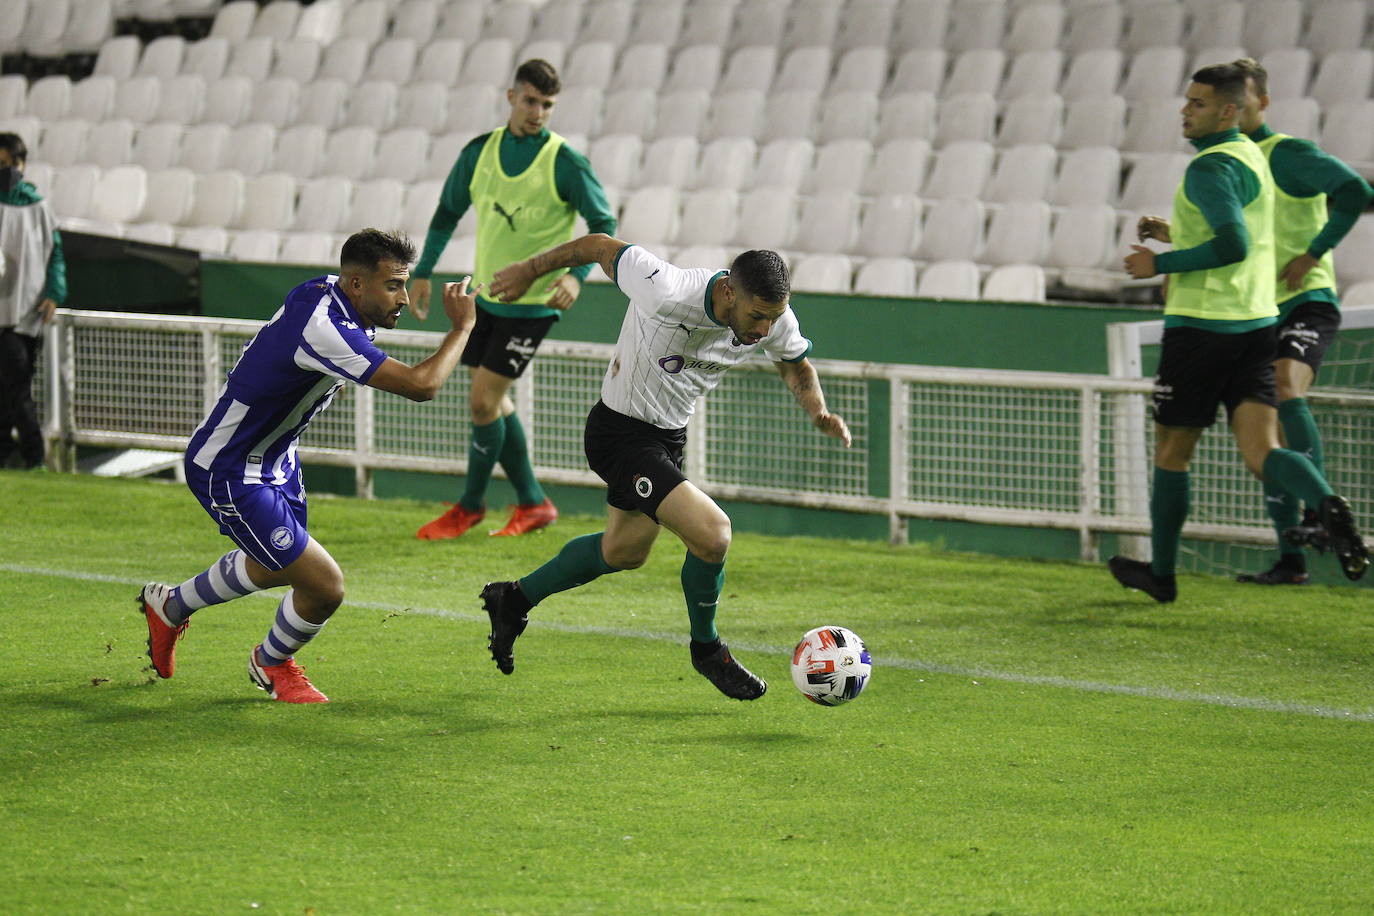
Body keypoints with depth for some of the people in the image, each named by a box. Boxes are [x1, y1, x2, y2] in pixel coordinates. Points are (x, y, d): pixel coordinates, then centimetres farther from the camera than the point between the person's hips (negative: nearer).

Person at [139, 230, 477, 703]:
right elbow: (421, 385, -38)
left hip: (274, 459, 11)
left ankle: (171, 606, 55)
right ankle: (271, 661, 23)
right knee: (324, 587, -10)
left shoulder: (324, 290, -6)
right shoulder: (322, 330, -36)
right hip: (229, 475, -11)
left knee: (273, 567, 30)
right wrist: (462, 327, -24)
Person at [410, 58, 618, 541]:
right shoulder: (480, 152, 2)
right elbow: (448, 212, 14)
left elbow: (603, 224, -9)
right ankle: (532, 503, 24)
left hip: (532, 301, -6)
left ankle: (471, 504, 10)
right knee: (493, 402, 11)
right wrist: (423, 273, 10)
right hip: (486, 296, 6)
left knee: (483, 401, -8)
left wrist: (577, 274, -24)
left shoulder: (566, 163, -13)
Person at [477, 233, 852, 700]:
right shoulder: (667, 293, -34)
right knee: (712, 533, -22)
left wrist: (818, 412, -11)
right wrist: (531, 270, -3)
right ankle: (707, 651, 4)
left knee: (625, 551, 26)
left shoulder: (774, 318, -14)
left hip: (669, 435, 8)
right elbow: (601, 246, -18)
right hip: (620, 434, -8)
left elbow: (795, 364, 9)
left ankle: (515, 599, 46)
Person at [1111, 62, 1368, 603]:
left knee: (1171, 454, 9)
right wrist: (1177, 235, 24)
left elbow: (1233, 247, -25)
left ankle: (1161, 573, 19)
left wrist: (1160, 263, -15)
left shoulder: (1211, 167, -14)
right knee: (1261, 453, -4)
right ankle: (1327, 505, -33)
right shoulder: (1252, 158, 16)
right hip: (1256, 321, 8)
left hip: (1200, 325, -8)